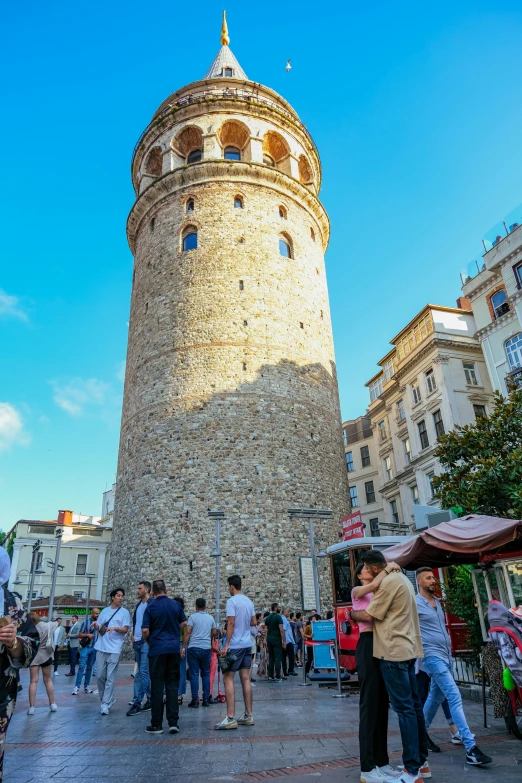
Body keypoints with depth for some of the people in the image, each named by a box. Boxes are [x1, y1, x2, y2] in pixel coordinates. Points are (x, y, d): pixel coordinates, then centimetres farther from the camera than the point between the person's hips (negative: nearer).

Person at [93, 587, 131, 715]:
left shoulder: (124, 612, 1)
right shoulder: (105, 611, 11)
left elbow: (125, 630, -5)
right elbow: (99, 628, 14)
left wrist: (116, 628, -23)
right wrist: (96, 626, -9)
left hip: (114, 649, -4)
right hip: (101, 647, 4)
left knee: (110, 678, -4)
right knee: (100, 676, 8)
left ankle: (106, 704, 2)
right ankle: (104, 700, 26)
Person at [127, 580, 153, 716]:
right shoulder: (138, 605, 15)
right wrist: (133, 636, 14)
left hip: (147, 642, -9)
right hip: (137, 642, 9)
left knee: (142, 672, -7)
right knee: (143, 672, 12)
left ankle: (137, 702, -4)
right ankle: (151, 699, 20)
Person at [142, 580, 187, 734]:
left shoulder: (151, 607, -7)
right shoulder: (176, 604, 3)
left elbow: (145, 630, -10)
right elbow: (184, 623, 10)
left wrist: (148, 641, 10)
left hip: (157, 649, -3)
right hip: (174, 648, 3)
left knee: (157, 686, 5)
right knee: (172, 685, 8)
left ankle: (156, 724, 10)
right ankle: (173, 722, 6)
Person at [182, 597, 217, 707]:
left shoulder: (192, 617, -3)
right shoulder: (211, 618, 8)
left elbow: (187, 633, -9)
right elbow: (214, 633, 13)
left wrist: (183, 647, -6)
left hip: (193, 648, -3)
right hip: (206, 648, 3)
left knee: (194, 674, 2)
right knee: (206, 674, 12)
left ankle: (195, 700, 2)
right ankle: (206, 699, 13)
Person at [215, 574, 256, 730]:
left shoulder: (232, 601, -12)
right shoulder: (249, 601, 10)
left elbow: (231, 623, -17)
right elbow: (253, 622, 15)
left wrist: (226, 645, -15)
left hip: (235, 645, -7)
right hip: (247, 644, 7)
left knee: (228, 679, -3)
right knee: (245, 679, 10)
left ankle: (230, 718, -5)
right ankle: (248, 716, 15)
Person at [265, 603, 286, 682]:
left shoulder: (267, 618, 12)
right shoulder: (278, 617, -10)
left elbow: (266, 630, 13)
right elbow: (281, 630, -14)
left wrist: (267, 641, 17)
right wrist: (284, 641, -12)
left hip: (269, 639, 7)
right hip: (276, 639, -7)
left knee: (271, 658, 10)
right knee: (278, 658, -2)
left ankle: (270, 676, 11)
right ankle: (277, 677, -2)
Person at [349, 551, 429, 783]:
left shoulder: (389, 582, -17)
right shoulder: (401, 578, 14)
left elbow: (369, 616, -13)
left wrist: (352, 614, 2)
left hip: (394, 651, -10)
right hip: (407, 648, 10)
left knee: (404, 708, -5)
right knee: (413, 705, 15)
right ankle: (421, 760, 24)